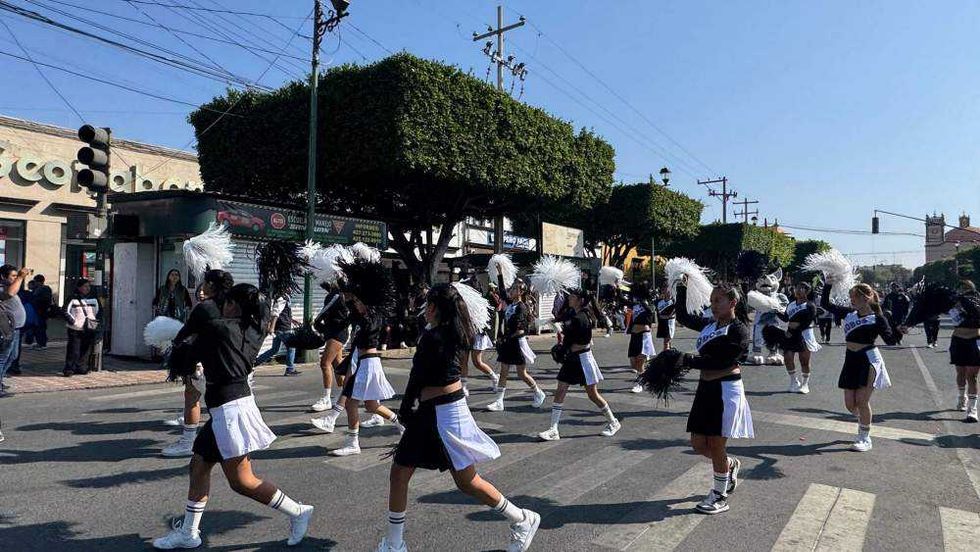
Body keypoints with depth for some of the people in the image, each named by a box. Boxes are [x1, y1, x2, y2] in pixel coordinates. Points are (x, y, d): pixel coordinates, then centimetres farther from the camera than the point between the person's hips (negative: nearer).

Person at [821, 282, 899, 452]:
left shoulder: (877, 318, -7)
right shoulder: (849, 313, 6)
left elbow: (890, 340, -14)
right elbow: (825, 304, 9)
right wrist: (828, 284, 2)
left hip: (869, 360, -5)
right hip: (851, 360, 5)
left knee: (862, 401, -5)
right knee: (850, 404, 7)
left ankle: (865, 439, 11)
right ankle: (864, 422, 38)